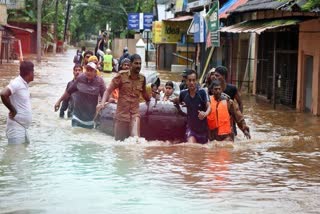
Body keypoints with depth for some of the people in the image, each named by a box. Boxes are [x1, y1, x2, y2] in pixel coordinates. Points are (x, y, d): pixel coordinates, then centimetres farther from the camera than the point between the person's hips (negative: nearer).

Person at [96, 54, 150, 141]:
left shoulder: (142, 78, 2)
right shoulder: (121, 75, -7)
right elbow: (109, 90, -7)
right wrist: (102, 103, -21)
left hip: (135, 113, 1)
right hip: (121, 113, -1)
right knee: (120, 140, 8)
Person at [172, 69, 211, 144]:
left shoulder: (202, 92, -16)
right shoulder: (183, 93, -6)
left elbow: (209, 106, -25)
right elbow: (178, 100, 18)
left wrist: (205, 113, -45)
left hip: (202, 127, -1)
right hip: (191, 127, 1)